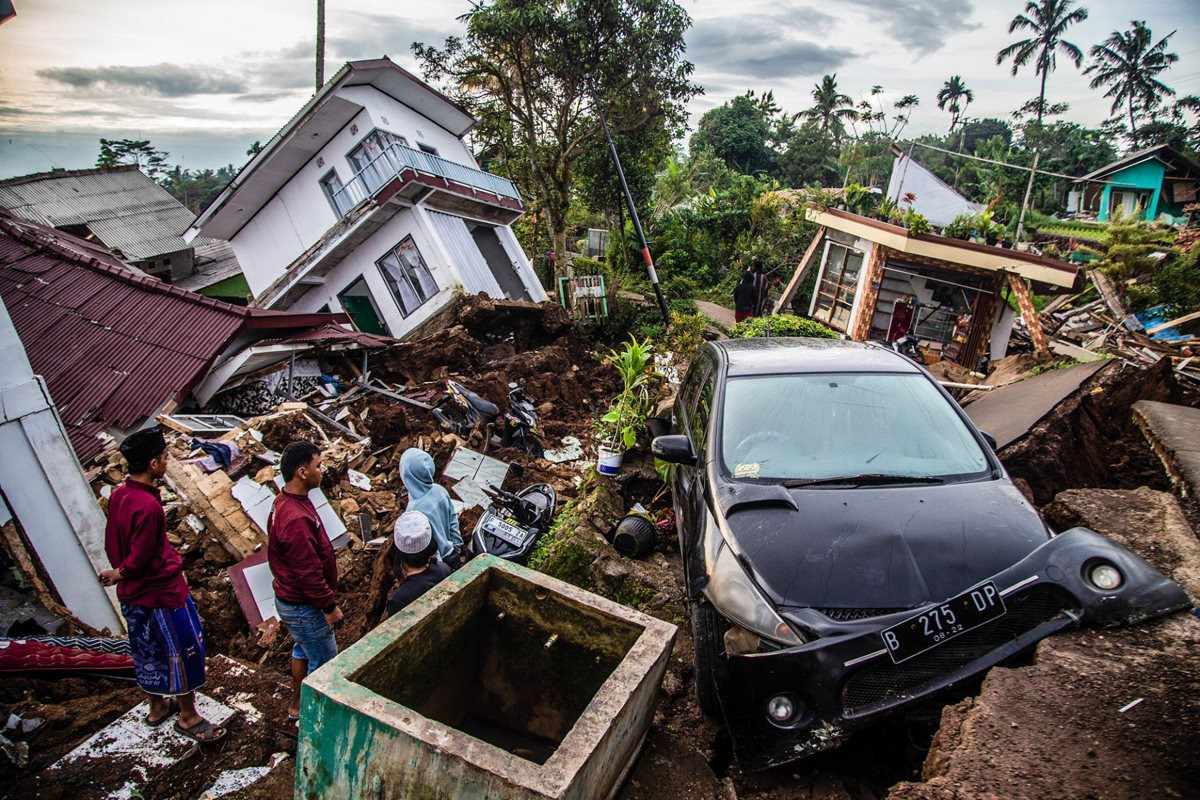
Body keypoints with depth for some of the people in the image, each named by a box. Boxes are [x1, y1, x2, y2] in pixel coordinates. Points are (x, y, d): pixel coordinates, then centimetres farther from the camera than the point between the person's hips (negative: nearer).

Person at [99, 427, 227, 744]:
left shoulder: (118, 495, -2)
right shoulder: (148, 506, -30)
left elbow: (111, 543, 8)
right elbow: (138, 559, -24)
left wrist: (120, 572, 16)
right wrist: (118, 574, -4)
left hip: (132, 595, 9)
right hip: (161, 592, -9)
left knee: (147, 652, 23)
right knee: (183, 651, 8)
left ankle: (158, 707, 42)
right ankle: (188, 716, 22)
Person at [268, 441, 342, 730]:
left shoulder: (285, 501, -1)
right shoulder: (296, 519, -34)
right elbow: (309, 572, -29)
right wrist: (330, 606, -17)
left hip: (290, 599, 10)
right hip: (303, 606, -10)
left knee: (304, 649, 27)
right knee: (324, 662, 7)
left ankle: (296, 707, 45)